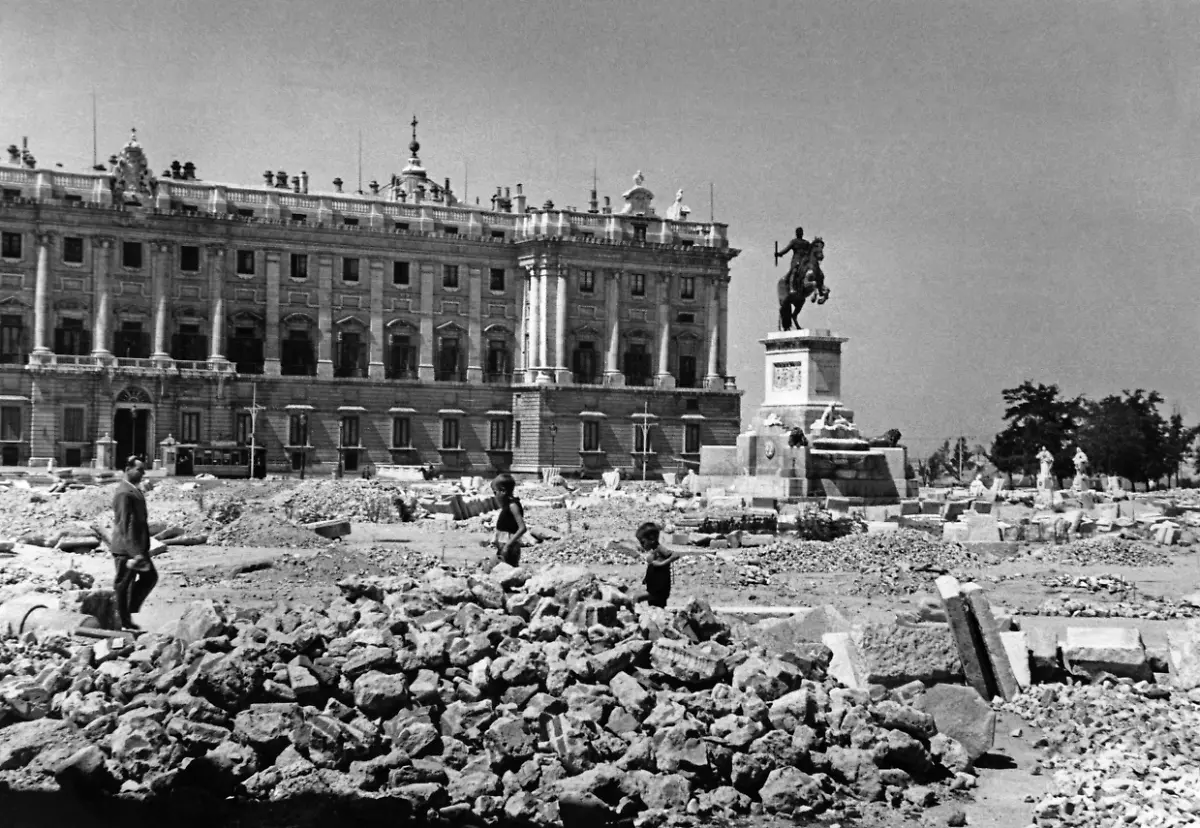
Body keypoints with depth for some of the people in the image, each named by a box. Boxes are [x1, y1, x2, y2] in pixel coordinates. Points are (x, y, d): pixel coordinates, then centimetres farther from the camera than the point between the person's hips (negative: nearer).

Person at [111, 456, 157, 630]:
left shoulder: (135, 490, 12)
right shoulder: (124, 493, -19)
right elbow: (125, 525, -23)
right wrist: (135, 552, -26)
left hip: (137, 546, 10)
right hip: (126, 548, -10)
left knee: (150, 576, 14)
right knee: (124, 583, 2)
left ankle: (129, 610, 23)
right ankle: (124, 621, 11)